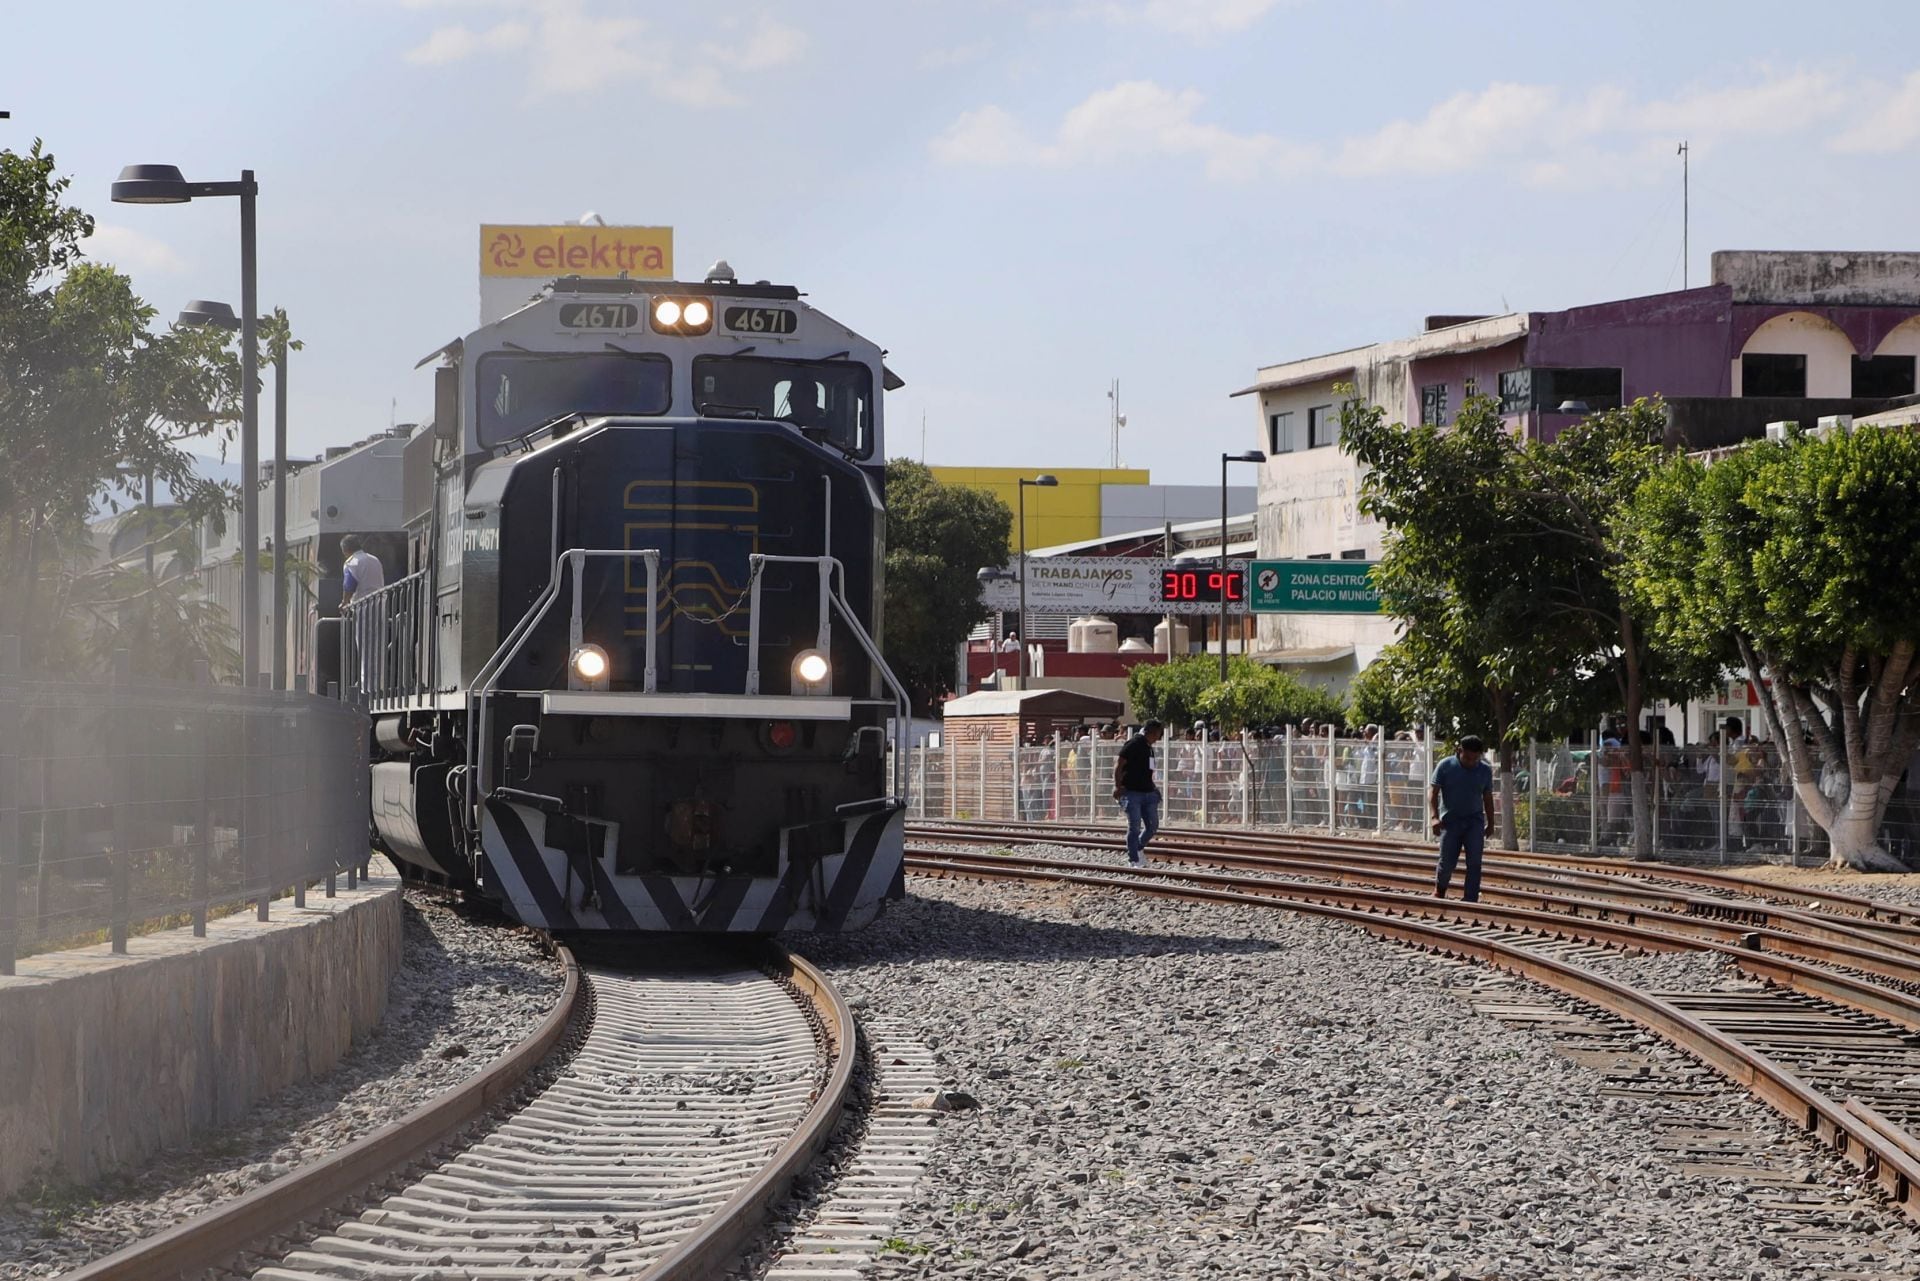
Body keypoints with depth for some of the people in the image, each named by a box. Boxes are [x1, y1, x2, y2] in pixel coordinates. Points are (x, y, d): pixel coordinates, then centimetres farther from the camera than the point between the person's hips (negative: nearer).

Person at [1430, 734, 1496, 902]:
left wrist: (1490, 823, 14)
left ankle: (1470, 900, -6)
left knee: (1474, 863, -10)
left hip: (1474, 821, 2)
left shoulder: (1485, 770, 5)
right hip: (1450, 821, -2)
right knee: (1447, 862, 3)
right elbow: (1432, 791, -6)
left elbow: (1487, 798, 13)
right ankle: (1439, 889, 32)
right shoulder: (1445, 766, -4)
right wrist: (1434, 817, -18)